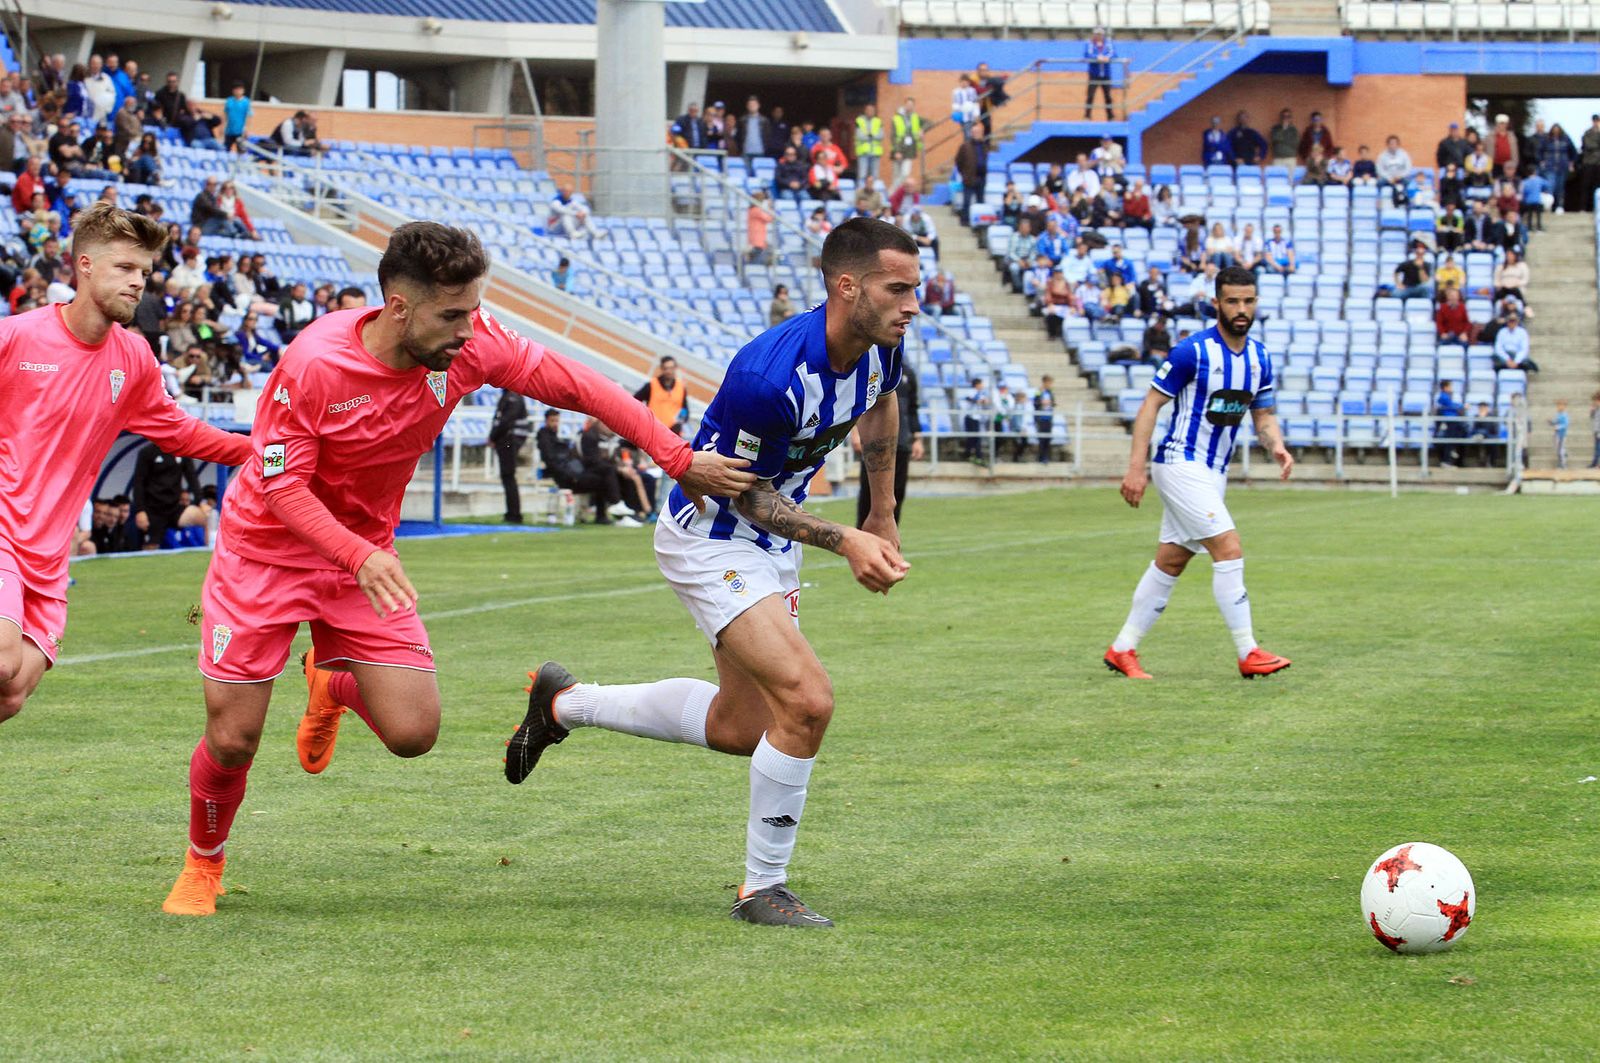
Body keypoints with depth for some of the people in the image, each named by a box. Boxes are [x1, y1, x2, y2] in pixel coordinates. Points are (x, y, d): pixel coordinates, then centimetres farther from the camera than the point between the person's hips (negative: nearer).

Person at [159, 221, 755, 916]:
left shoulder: (470, 344, -17)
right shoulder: (312, 363, -27)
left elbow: (575, 385, -10)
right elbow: (282, 485, -23)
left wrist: (678, 459, -15)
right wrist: (359, 556, -37)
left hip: (367, 556, 4)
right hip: (266, 547, -4)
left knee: (413, 733, -9)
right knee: (232, 741, -6)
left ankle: (333, 685, 27)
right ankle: (203, 864, 27)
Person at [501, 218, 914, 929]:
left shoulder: (881, 346, -11)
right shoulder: (769, 373, -34)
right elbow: (743, 489, -20)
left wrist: (883, 515, 21)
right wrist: (843, 542, -26)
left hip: (773, 544, 9)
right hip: (711, 540, -9)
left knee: (739, 728, 15)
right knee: (806, 701, -22)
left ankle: (565, 703, 35)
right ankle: (763, 889, -5)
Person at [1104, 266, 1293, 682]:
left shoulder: (1260, 358, 6)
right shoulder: (1193, 351, -15)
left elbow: (1263, 415, 15)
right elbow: (1151, 405, -12)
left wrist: (1277, 447, -8)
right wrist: (1136, 467, -18)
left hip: (1212, 472, 8)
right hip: (1181, 464, -8)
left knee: (1171, 562, 11)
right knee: (1229, 550, -16)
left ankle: (1123, 649, 19)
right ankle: (1248, 654, -13)